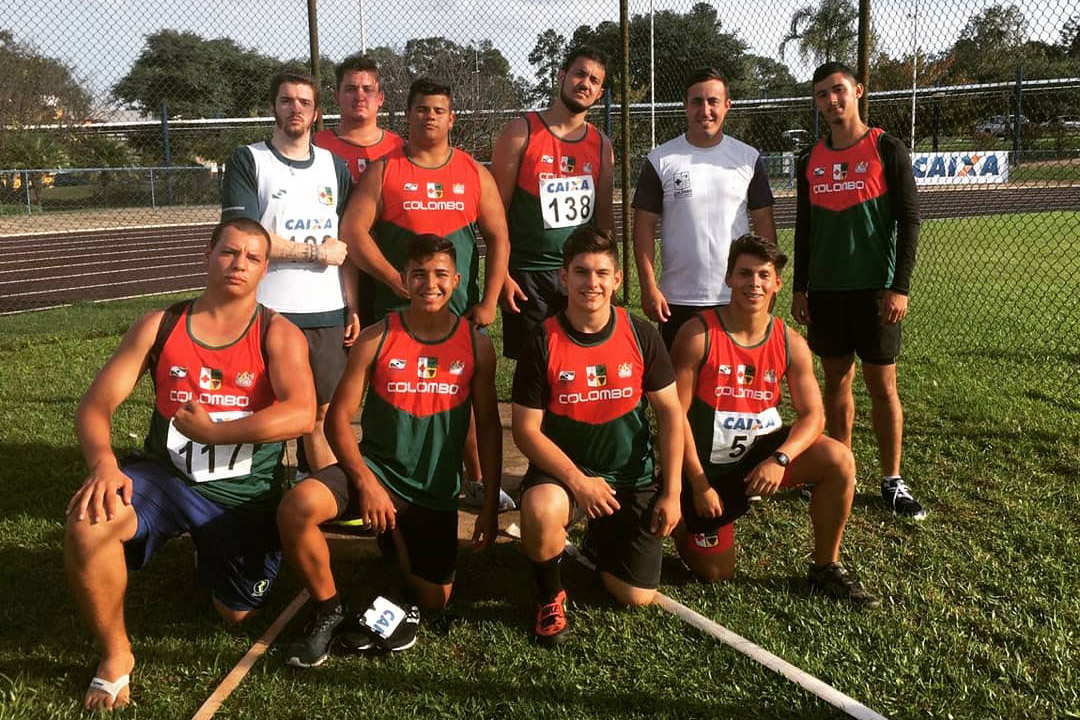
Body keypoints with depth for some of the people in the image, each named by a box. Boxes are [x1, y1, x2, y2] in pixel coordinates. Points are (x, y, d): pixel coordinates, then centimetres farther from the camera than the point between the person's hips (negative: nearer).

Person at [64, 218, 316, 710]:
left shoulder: (277, 334, -8)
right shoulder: (160, 326, -1)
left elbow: (301, 414, -26)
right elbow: (95, 406, -5)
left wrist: (211, 432, -27)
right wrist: (103, 463, -26)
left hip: (244, 496, 0)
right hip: (164, 476, 1)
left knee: (236, 615, 11)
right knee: (87, 522, -30)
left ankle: (209, 552, 47)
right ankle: (115, 656, -6)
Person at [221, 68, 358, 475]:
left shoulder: (334, 166, 15)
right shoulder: (248, 161, 2)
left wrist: (352, 308, 6)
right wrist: (316, 251, -5)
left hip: (328, 314, 4)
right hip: (269, 312, -3)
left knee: (323, 416, 7)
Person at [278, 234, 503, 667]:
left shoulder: (475, 346, -3)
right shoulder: (376, 339, -8)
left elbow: (489, 426, 3)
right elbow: (338, 417, -7)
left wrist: (490, 506, 1)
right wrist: (366, 482, -19)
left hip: (437, 489, 2)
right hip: (376, 467, -2)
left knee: (434, 600, 8)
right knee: (296, 508, -31)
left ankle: (399, 540, 40)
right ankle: (329, 612, -6)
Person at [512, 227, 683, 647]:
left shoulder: (641, 336, -8)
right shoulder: (542, 344, -13)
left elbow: (671, 412, -1)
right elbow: (526, 430, -12)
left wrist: (672, 493, -5)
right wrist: (578, 480, -23)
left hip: (631, 475, 2)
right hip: (562, 468, -2)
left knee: (638, 597, -2)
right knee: (540, 511, -38)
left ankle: (600, 541, 32)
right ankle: (550, 597, -6)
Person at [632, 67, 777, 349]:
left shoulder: (749, 158, 5)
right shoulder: (660, 160, 0)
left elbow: (764, 223, 7)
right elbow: (645, 225, -1)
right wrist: (648, 286, -7)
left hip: (737, 297, 1)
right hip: (677, 300, -1)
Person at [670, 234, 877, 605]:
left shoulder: (791, 343, -5)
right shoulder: (698, 335, -17)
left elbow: (813, 415, -7)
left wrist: (780, 458, -26)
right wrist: (699, 484, -17)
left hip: (762, 451, 3)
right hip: (708, 464, -3)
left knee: (839, 460, -22)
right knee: (715, 574, 2)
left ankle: (825, 569, -2)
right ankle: (682, 520, 35)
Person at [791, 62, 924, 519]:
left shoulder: (886, 150, -4)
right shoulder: (810, 162, 9)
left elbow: (909, 220, -6)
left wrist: (899, 287, -12)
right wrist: (799, 288, 9)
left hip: (874, 288, -4)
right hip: (825, 290, 4)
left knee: (882, 384, 1)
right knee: (836, 379, 10)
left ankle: (892, 481, 11)